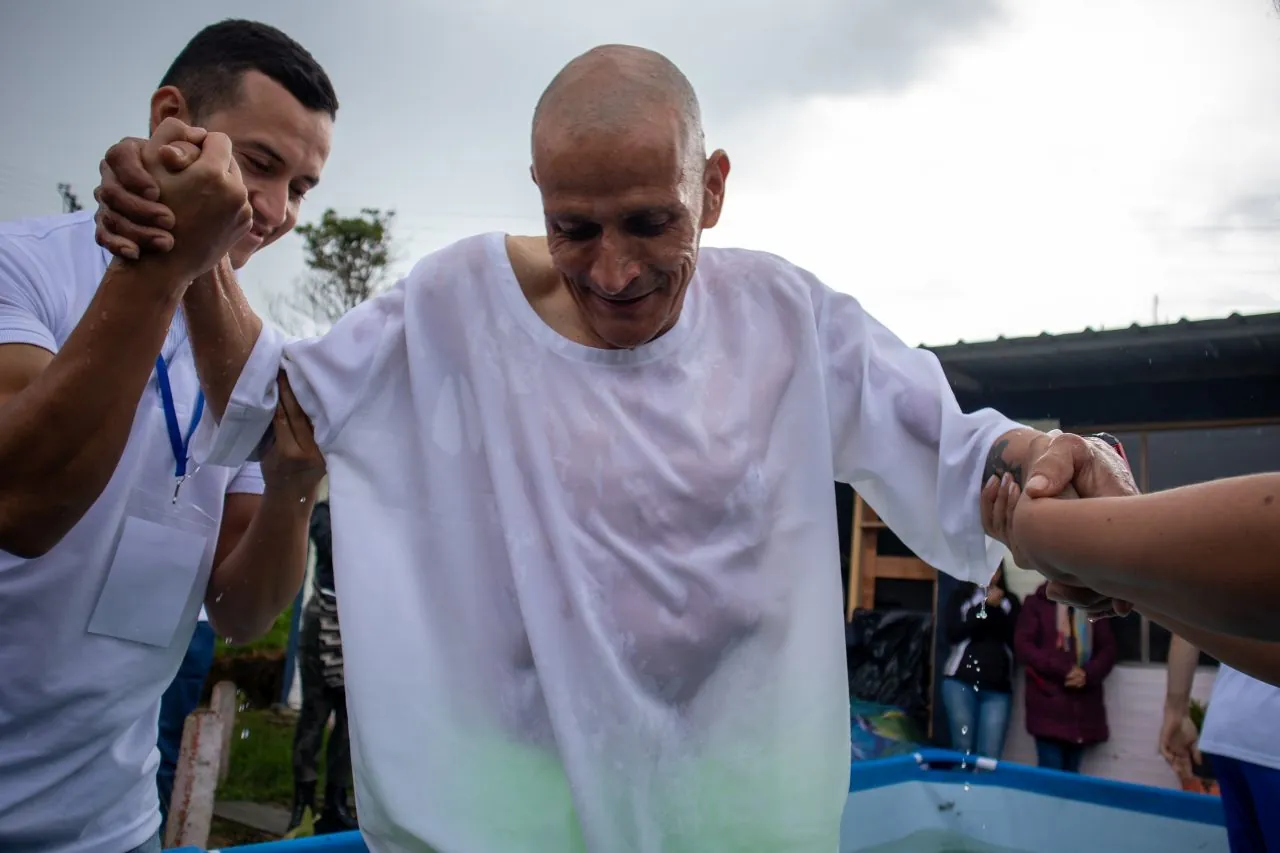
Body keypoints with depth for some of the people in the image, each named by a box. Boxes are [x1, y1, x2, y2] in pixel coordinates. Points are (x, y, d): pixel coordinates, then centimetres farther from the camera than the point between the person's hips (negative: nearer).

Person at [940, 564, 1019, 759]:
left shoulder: (1010, 601, 15)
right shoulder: (960, 597, 11)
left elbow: (1016, 641, 5)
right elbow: (953, 633, -4)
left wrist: (999, 609, -5)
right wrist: (986, 606, -7)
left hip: (998, 686, 1)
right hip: (961, 680, -1)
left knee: (990, 756, -8)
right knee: (963, 749, -7)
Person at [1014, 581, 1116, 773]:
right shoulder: (1036, 603, 6)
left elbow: (1108, 649, 10)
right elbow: (1023, 645, -3)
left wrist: (1088, 674, -9)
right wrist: (1063, 670, -13)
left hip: (1084, 706, 3)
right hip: (1049, 703, -3)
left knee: (1071, 774, 5)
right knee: (1051, 773, -8)